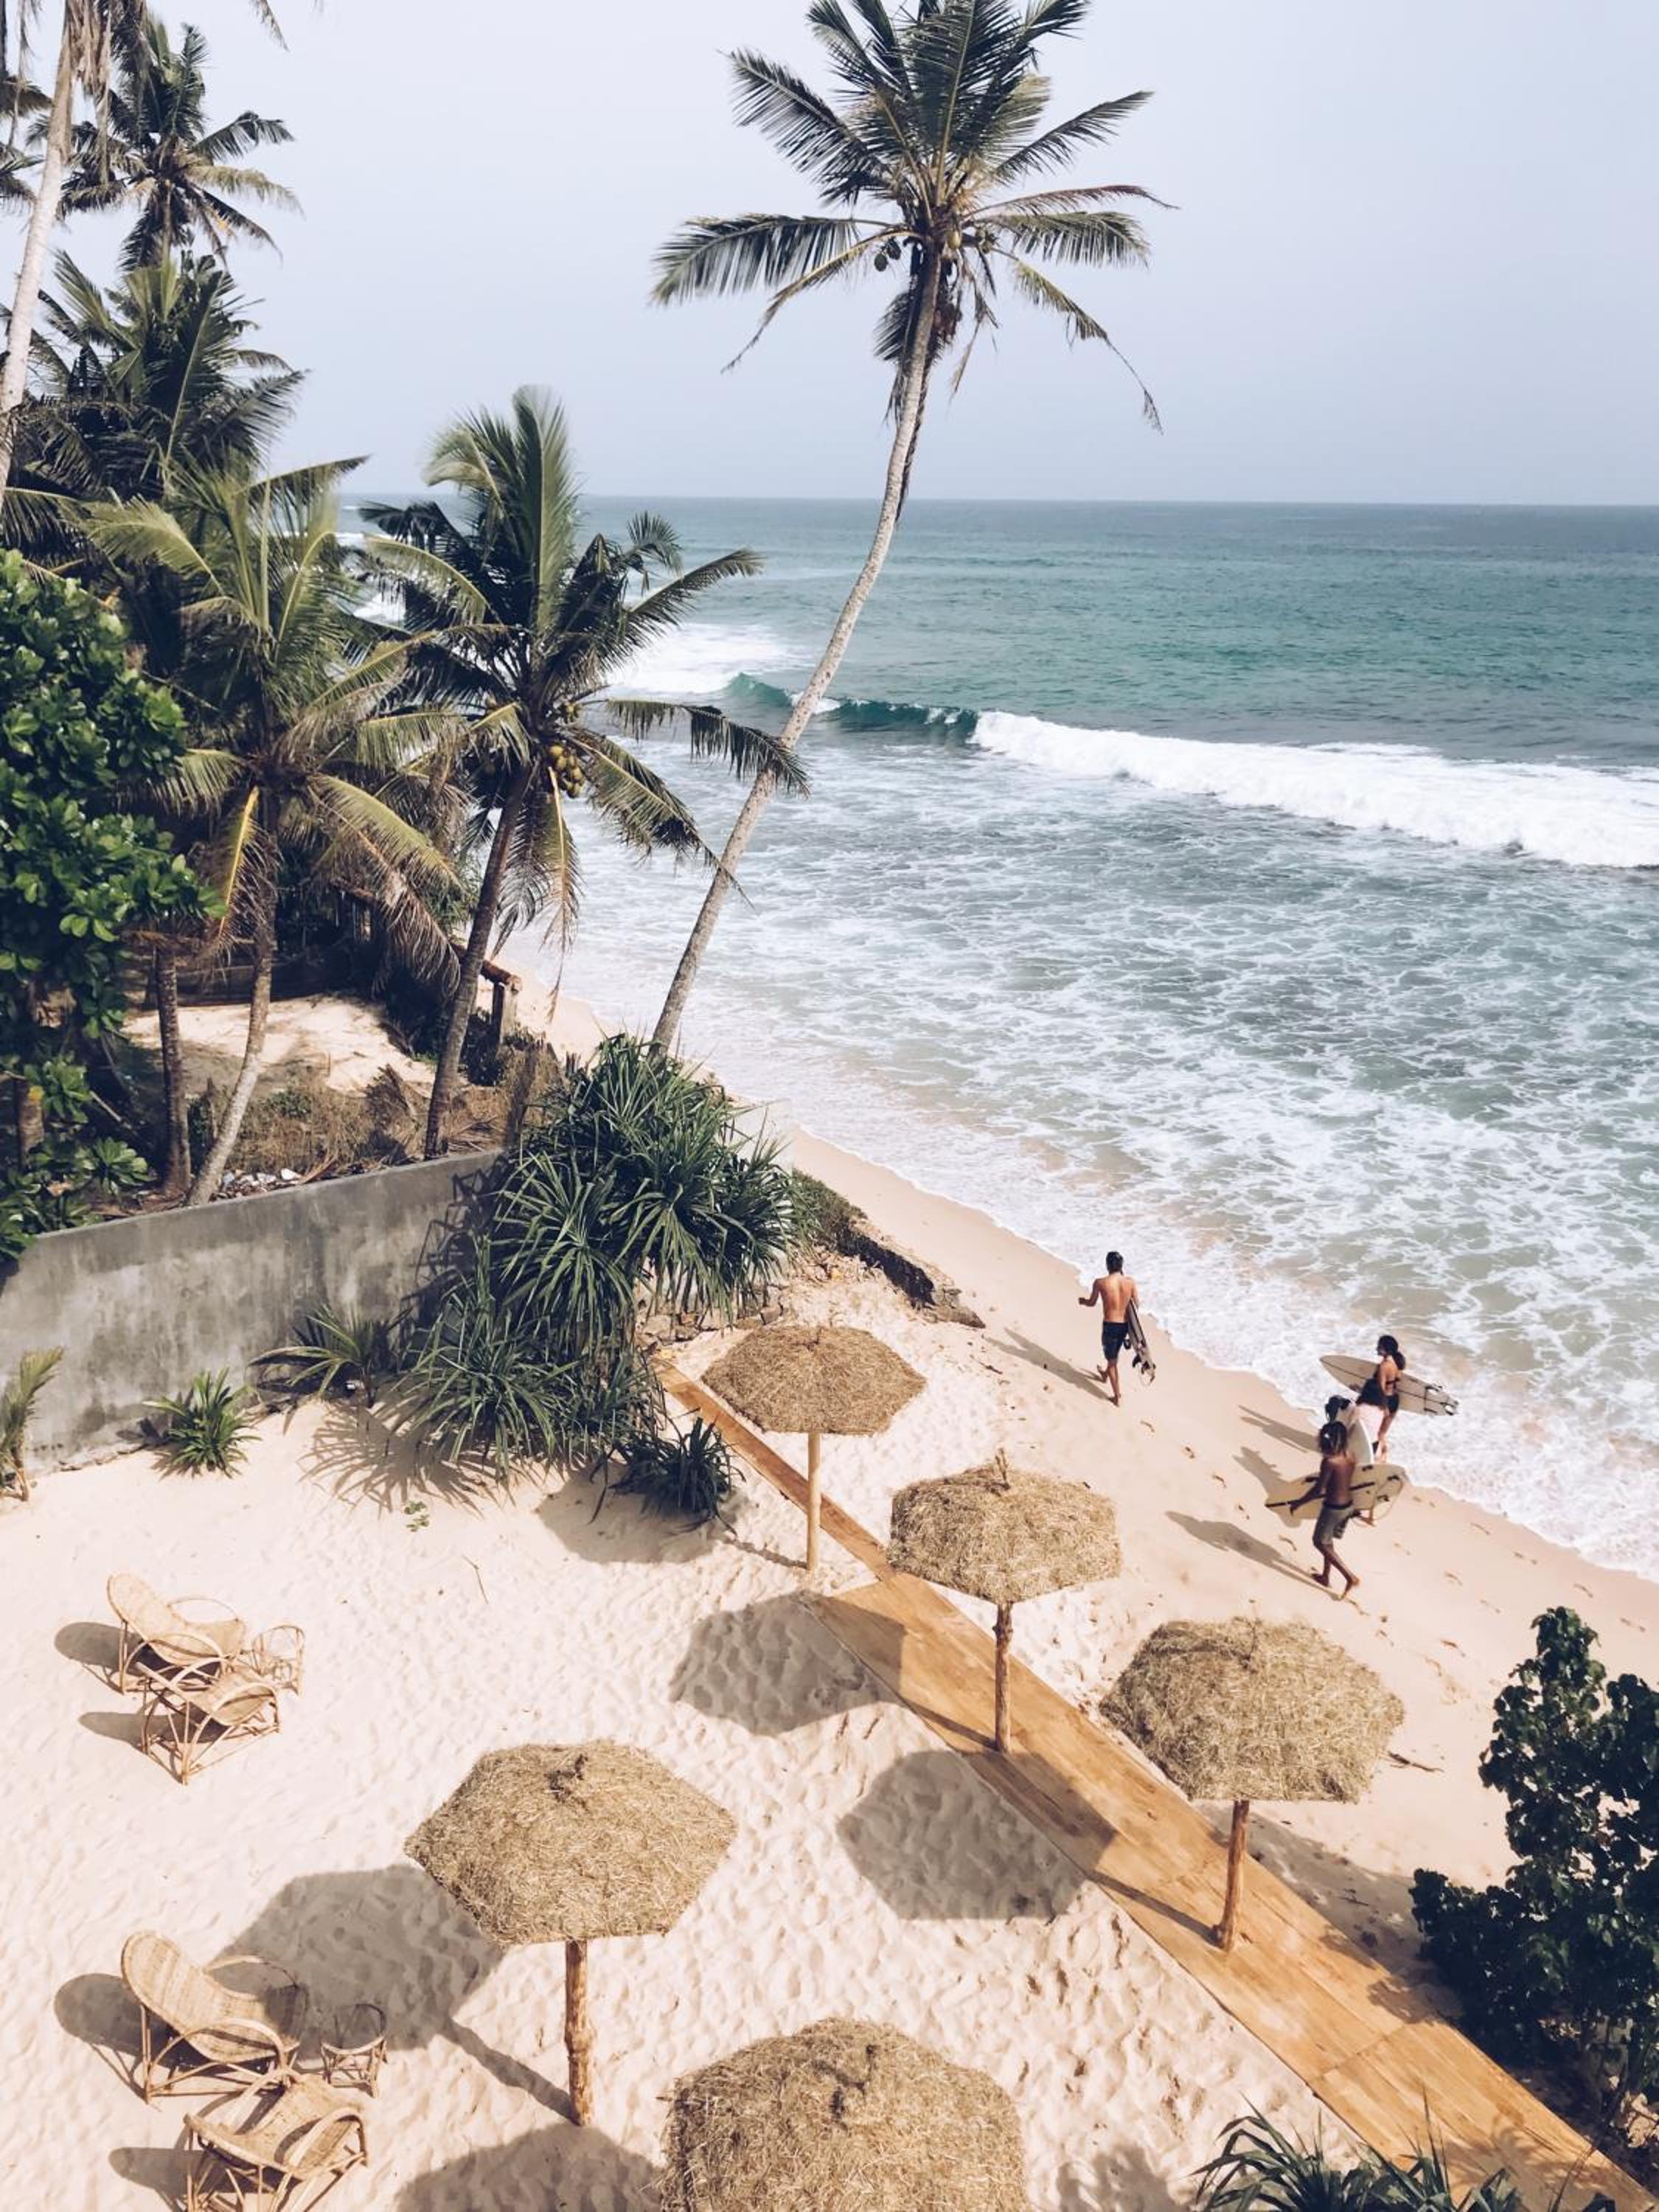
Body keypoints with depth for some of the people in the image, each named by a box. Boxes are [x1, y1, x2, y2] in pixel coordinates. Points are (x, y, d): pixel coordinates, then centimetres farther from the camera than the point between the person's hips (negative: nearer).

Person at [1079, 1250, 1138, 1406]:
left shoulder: (1100, 1283, -16)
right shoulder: (1130, 1281, -9)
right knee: (1115, 1354, 30)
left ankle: (1118, 1396, 12)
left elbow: (1092, 1303, 0)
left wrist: (1082, 1301, 22)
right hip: (1125, 1325, 4)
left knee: (1112, 1360, 11)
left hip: (1110, 1325, -4)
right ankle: (1105, 1375, 57)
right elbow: (1135, 1305, 2)